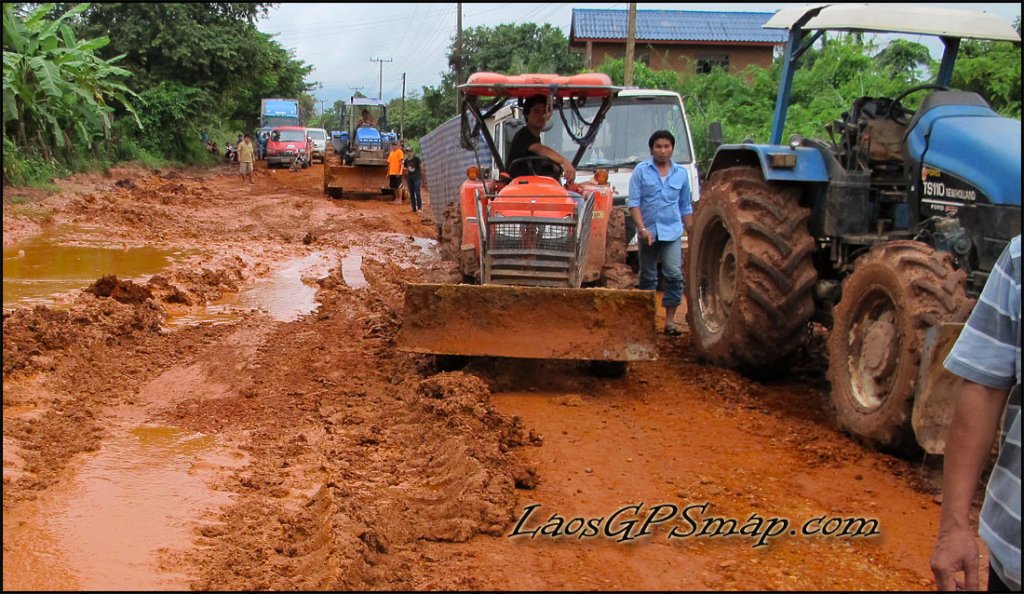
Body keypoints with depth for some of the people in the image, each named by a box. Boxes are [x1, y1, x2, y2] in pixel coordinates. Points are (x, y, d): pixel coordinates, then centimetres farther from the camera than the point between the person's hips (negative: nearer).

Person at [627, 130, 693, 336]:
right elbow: (633, 202, -5)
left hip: (672, 233, 0)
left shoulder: (681, 174, 8)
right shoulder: (641, 171, 0)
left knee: (674, 275, -14)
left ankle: (670, 320, -9)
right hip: (648, 232, 0)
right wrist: (642, 229, -16)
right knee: (648, 277, 11)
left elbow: (686, 208, 13)